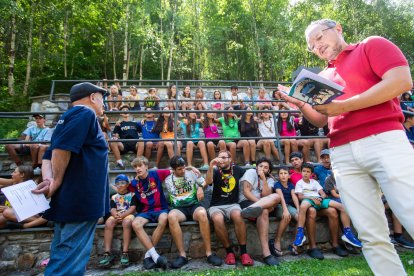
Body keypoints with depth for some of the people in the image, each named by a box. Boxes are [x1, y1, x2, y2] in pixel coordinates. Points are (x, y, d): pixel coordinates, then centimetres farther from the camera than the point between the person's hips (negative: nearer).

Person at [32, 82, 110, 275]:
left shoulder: (68, 117, 20)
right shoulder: (85, 113, -10)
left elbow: (48, 156, 14)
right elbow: (61, 149, -23)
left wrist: (48, 179, -3)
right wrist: (57, 182, -11)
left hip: (68, 200, 10)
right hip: (79, 200, -10)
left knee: (63, 257, 19)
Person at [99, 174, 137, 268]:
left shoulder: (132, 195, 10)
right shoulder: (114, 197, 21)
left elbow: (132, 208, -3)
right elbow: (113, 209, 7)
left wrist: (122, 215, -18)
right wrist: (116, 215, -18)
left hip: (128, 214, -3)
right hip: (116, 216, 4)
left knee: (126, 222, -38)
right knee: (108, 223, -30)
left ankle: (125, 253, -34)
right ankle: (107, 253, -29)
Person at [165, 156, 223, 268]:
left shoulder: (191, 172, 8)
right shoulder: (168, 180, 10)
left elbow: (204, 182, 15)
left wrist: (200, 187, -3)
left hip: (194, 205, 0)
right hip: (179, 208, 0)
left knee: (202, 213, -38)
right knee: (171, 216, -38)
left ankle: (209, 253, -28)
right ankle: (182, 255, -29)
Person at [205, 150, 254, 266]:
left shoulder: (237, 169, 9)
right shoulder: (215, 170, 3)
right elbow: (208, 181, -19)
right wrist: (211, 166, -30)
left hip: (232, 204, 1)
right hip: (216, 205, 0)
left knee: (238, 216, -35)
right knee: (218, 219, -35)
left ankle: (243, 252, -22)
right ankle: (229, 251, -16)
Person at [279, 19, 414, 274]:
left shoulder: (372, 45, 11)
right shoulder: (323, 77, 25)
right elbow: (320, 121, 24)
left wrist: (345, 105, -10)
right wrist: (301, 104, 4)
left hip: (383, 140, -4)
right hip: (343, 154, 5)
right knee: (372, 235, 2)